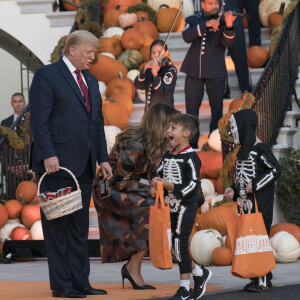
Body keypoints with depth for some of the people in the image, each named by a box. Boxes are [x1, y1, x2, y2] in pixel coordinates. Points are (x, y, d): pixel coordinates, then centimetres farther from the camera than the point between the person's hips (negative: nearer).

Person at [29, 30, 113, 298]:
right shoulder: (47, 76, -5)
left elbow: (97, 121, 22)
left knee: (80, 226, 9)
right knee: (57, 225, -2)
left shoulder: (91, 81, 19)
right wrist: (48, 155, -20)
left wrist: (103, 157, 14)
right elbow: (39, 119, -12)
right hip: (57, 165, -8)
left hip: (84, 166, 8)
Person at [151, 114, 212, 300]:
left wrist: (168, 185, -23)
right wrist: (156, 185, -3)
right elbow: (160, 174, 20)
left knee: (179, 244, -7)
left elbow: (192, 186, -17)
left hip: (186, 206, -8)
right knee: (175, 247, 10)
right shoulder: (168, 156, 11)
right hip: (172, 206, 8)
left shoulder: (191, 158, -13)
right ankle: (200, 273, 28)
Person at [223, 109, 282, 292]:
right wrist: (234, 190, 6)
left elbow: (276, 169, -15)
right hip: (245, 201, 9)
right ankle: (257, 277, 13)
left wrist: (255, 185, -18)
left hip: (260, 201, -9)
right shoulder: (243, 150, 15)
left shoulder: (260, 149, -12)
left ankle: (263, 280, -7)